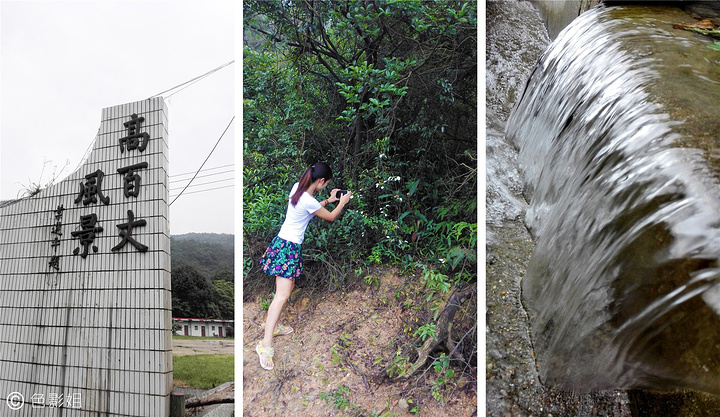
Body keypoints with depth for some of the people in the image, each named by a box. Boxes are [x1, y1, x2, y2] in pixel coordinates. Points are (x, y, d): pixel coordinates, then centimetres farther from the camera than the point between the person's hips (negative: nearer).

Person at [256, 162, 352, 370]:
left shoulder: (297, 187, 1)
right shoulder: (309, 201, -23)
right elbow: (330, 217, -5)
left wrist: (328, 200, 22)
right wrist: (342, 203, 12)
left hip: (284, 243, 10)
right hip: (289, 247, -10)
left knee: (286, 288, 19)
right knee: (282, 295, -11)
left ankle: (274, 326, 30)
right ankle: (266, 344, -13)